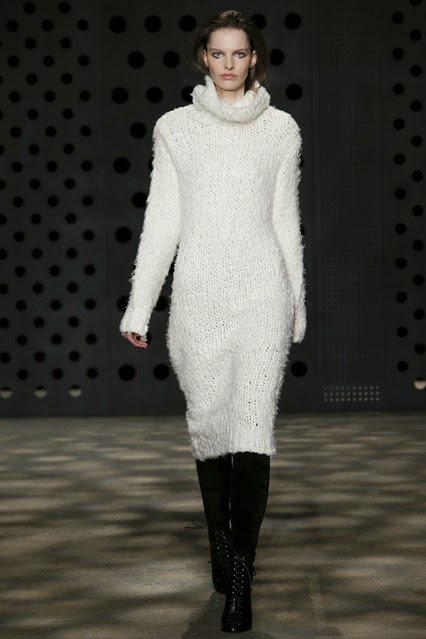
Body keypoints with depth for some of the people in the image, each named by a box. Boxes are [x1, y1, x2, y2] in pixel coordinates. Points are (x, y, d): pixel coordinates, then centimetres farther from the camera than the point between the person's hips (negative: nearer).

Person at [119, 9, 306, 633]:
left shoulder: (281, 128, 8)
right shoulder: (175, 127, 8)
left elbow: (286, 219, 13)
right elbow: (162, 220, 7)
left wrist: (297, 302, 15)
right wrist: (139, 305, 3)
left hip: (261, 289, -1)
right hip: (198, 291, 1)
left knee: (252, 428, -10)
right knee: (208, 421, 7)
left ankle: (240, 577, -7)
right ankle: (221, 540, 26)